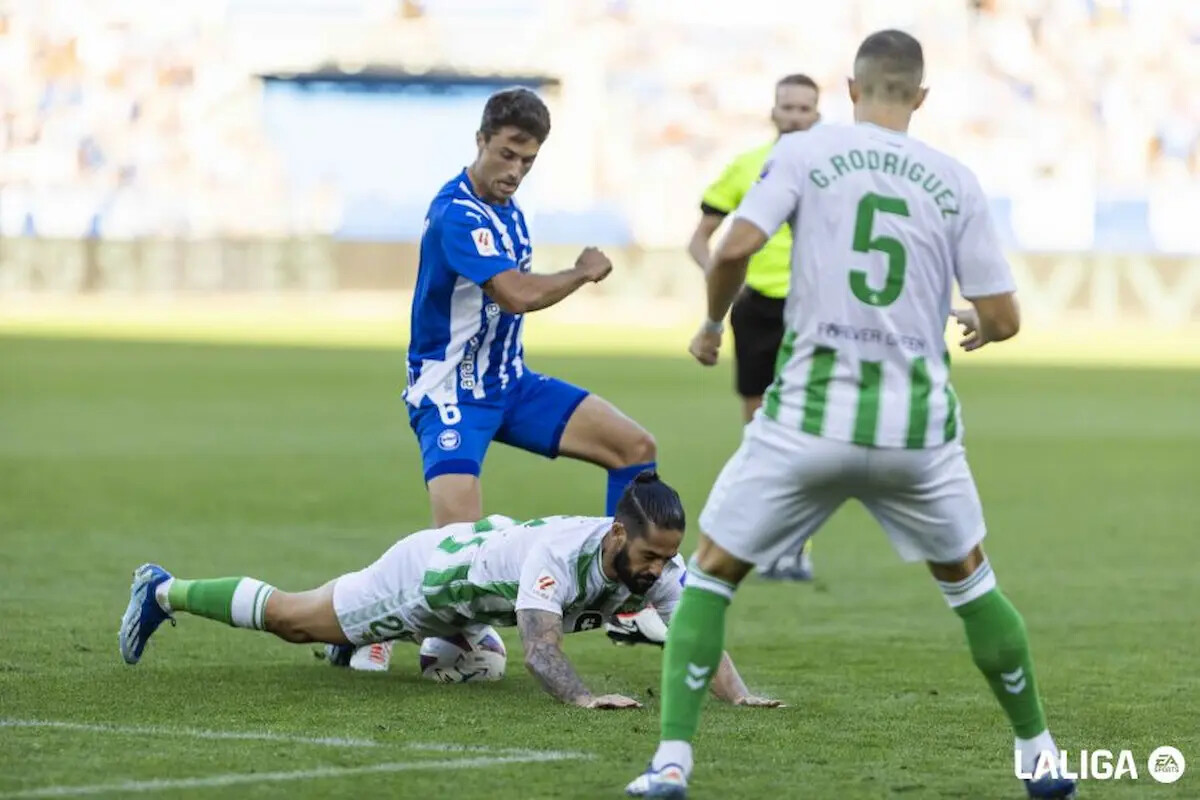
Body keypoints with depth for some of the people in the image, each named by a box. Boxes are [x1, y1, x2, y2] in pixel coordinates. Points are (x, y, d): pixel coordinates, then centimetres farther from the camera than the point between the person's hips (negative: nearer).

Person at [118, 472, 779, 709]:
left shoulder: (658, 562, -25)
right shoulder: (561, 554, -44)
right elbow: (540, 649, -53)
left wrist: (737, 695, -47)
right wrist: (582, 698, -69)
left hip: (486, 552, 6)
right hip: (430, 573, -6)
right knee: (290, 619, 14)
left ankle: (355, 634, 67)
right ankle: (163, 593, 35)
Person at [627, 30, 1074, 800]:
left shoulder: (805, 152, -1)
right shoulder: (955, 181, 3)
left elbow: (734, 248, -13)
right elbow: (1004, 317, 4)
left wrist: (712, 323, 6)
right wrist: (978, 327, 28)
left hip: (811, 417, -2)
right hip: (917, 422, 2)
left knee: (711, 574, 13)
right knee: (968, 579, 25)